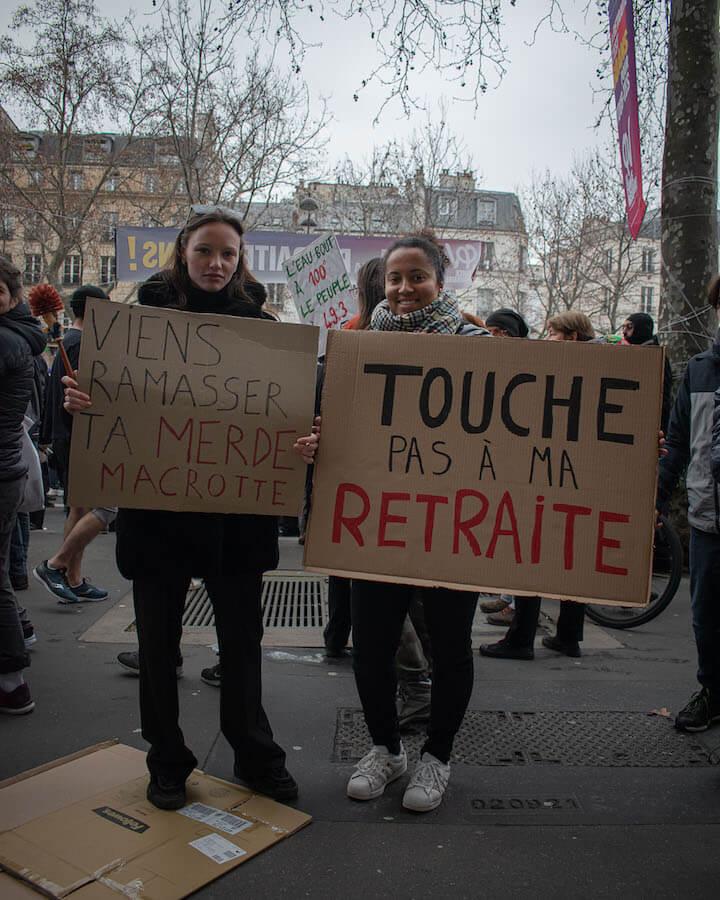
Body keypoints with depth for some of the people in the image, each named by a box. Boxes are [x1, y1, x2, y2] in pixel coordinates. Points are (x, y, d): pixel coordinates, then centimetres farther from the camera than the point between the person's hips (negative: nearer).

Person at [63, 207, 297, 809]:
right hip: (157, 507, 0)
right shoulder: (148, 312, 1)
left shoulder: (255, 323, 2)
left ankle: (256, 759, 31)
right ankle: (168, 764, 32)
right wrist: (81, 400, -22)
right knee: (158, 640, 11)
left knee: (242, 636, 12)